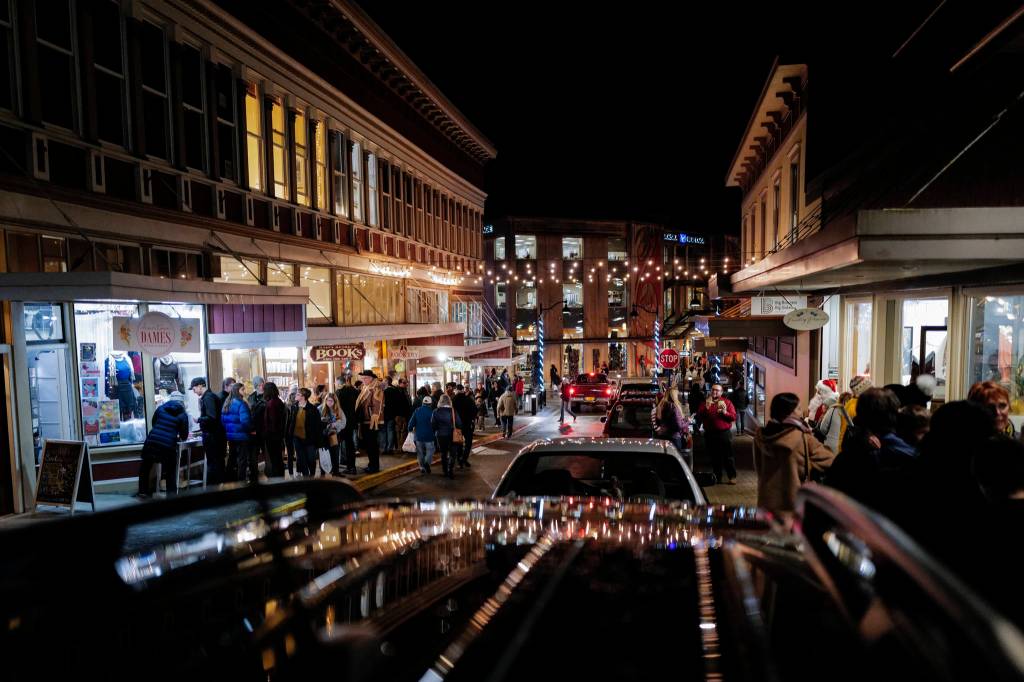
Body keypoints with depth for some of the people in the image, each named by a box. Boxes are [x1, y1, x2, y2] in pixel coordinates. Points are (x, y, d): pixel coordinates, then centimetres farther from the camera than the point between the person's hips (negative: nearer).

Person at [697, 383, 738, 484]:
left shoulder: (727, 402, 4)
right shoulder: (706, 402, 10)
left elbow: (734, 417, -2)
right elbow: (698, 417, 0)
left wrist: (725, 412, -18)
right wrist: (706, 408, -12)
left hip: (724, 433, -2)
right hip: (710, 434, 3)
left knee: (728, 456, -1)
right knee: (714, 457, 9)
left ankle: (732, 477, 6)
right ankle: (717, 477, 19)